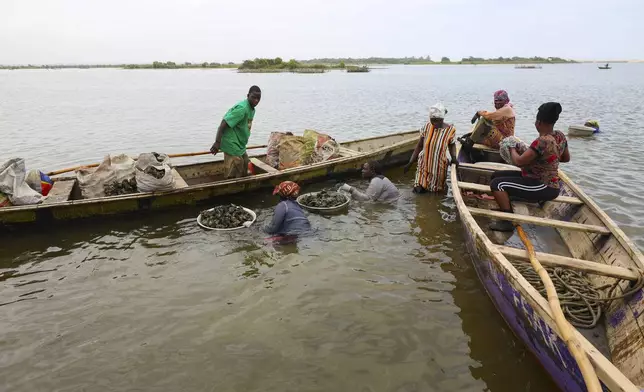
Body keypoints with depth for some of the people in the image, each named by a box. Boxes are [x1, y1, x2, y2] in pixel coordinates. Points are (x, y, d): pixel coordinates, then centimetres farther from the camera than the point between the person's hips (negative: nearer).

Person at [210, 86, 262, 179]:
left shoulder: (252, 109, 9)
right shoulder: (242, 108, -20)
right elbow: (224, 123, -25)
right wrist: (217, 143, -30)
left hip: (240, 146, 10)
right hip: (232, 145, -10)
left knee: (243, 174, 17)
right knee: (233, 175, -5)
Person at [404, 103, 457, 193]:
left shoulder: (449, 130, -11)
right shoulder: (427, 127, -8)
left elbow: (452, 145, 8)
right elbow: (419, 146, -1)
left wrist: (454, 157, -12)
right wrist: (410, 163, -6)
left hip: (439, 166, 0)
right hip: (424, 164, 1)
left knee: (437, 192, 9)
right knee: (418, 191, -5)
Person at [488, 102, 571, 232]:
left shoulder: (542, 142, -29)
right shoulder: (560, 136, -1)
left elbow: (518, 161, -24)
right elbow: (566, 158, 14)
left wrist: (512, 149, -4)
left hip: (544, 188, -9)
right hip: (544, 181, 9)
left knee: (497, 184, -20)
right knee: (496, 175, 11)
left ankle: (507, 221, -14)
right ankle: (505, 208, 21)